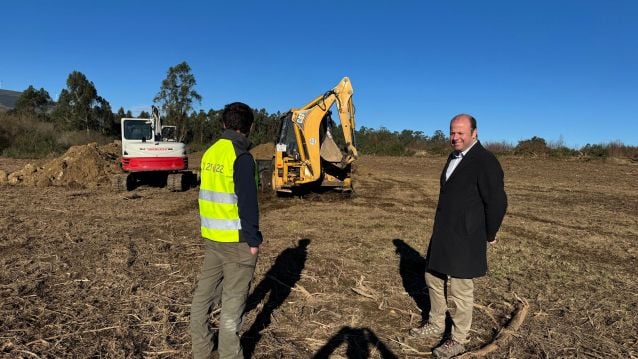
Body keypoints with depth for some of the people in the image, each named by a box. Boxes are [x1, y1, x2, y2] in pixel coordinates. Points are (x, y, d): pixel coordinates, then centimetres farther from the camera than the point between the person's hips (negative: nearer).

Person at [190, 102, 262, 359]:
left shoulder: (210, 152, 9)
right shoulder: (241, 156, -16)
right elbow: (247, 202, -18)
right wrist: (254, 240, -11)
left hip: (211, 237, 8)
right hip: (236, 240, -8)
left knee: (204, 293, 16)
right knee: (233, 300, 3)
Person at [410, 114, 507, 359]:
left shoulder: (485, 162, -16)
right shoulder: (454, 157, 12)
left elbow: (498, 202, -16)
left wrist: (489, 235, -6)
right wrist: (442, 229, 19)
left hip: (465, 238, -9)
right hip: (442, 234, 9)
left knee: (460, 291, 4)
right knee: (434, 279, 19)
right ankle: (435, 326, 38)